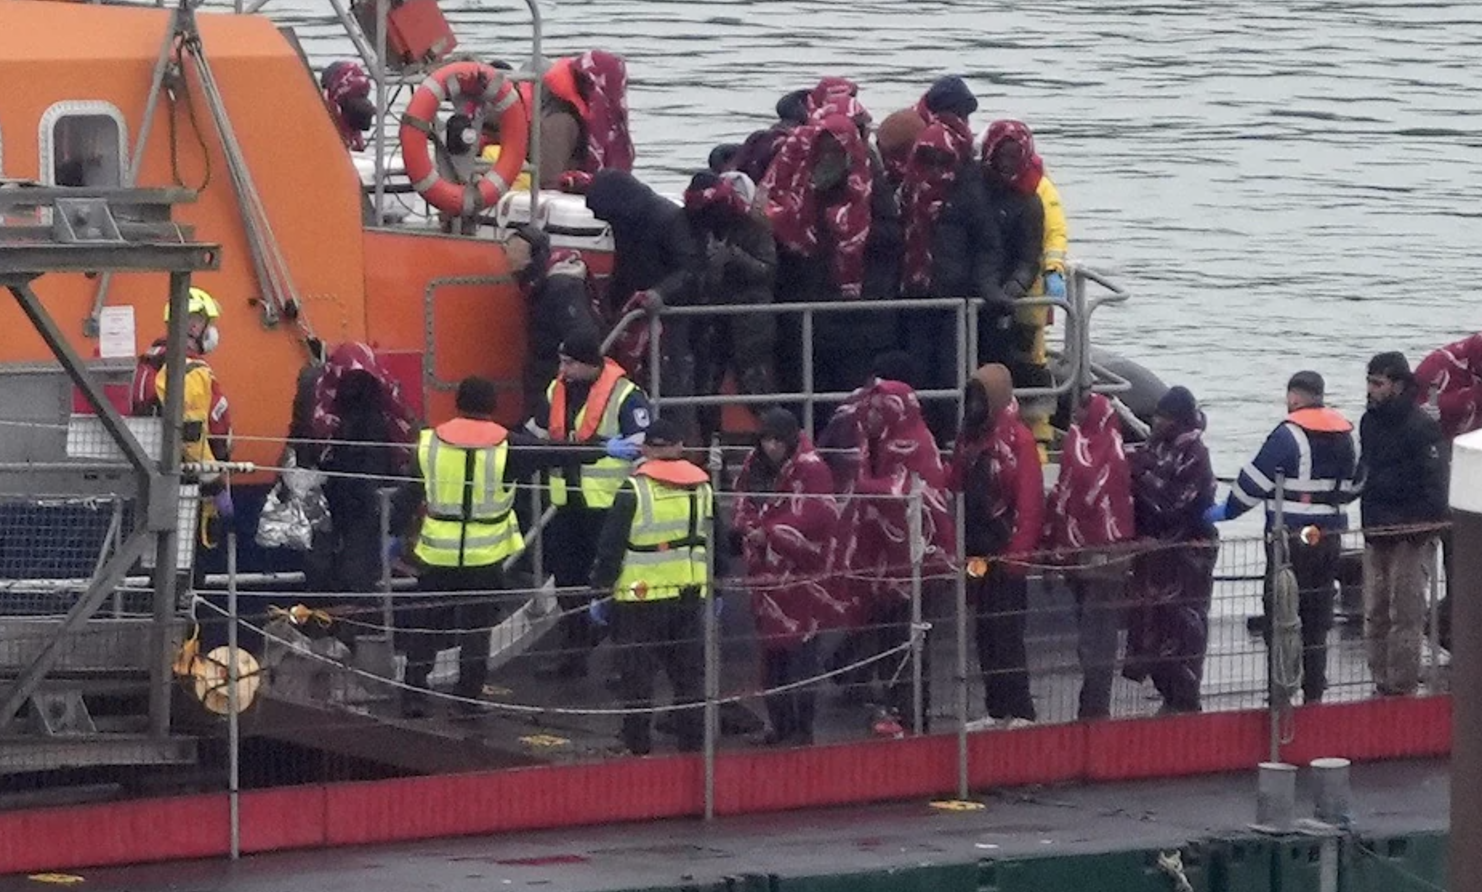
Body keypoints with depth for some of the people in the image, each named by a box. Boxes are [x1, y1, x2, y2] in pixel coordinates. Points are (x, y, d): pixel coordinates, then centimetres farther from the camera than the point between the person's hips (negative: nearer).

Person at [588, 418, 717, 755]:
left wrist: (600, 592, 0)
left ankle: (638, 746, 5)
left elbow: (610, 547, -9)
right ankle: (692, 743, 15)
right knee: (690, 673, 12)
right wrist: (715, 592, 26)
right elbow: (716, 542, 15)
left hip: (641, 599, -4)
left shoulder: (634, 491, -10)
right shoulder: (702, 489, 6)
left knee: (638, 676, 3)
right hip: (691, 597, 4)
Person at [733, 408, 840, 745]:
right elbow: (744, 507, 19)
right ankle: (780, 723, 20)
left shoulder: (810, 468, -12)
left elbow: (817, 517, -19)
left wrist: (770, 533, -20)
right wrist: (748, 528, -4)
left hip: (801, 574, -7)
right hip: (766, 572, 7)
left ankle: (802, 726, -2)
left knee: (800, 652, -7)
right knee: (771, 651, 11)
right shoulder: (755, 466, 11)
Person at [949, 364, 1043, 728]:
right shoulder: (968, 439, 12)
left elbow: (1031, 502, -15)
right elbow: (955, 491, 15)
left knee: (1008, 634, -8)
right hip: (977, 556, 7)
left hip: (1006, 554, -7)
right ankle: (997, 711, 16)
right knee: (985, 634, 10)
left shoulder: (1018, 440, -10)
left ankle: (1021, 712, -4)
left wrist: (1017, 553, -18)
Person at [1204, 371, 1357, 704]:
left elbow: (1255, 481, -11)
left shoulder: (1289, 435, -14)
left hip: (1292, 539, -7)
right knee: (1316, 618, 14)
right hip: (1330, 537, 7)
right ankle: (1313, 695, 17)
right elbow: (1348, 488, 15)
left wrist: (1226, 511, 2)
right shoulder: (1345, 434, 8)